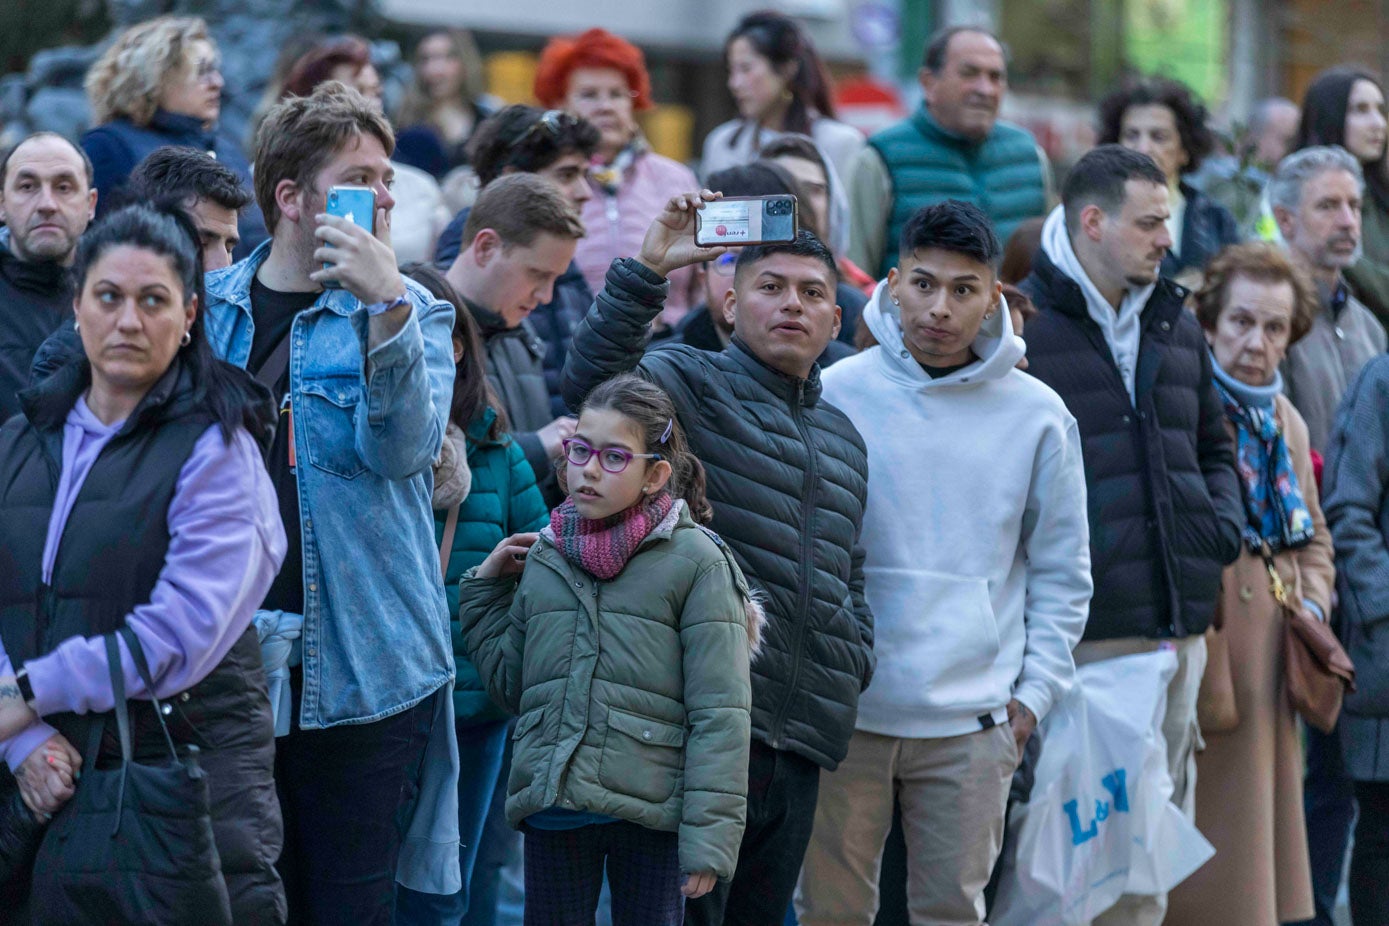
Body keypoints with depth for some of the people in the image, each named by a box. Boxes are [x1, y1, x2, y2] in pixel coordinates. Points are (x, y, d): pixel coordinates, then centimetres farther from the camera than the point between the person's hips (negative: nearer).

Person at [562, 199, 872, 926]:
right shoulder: (690, 384, 0)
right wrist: (646, 271, -33)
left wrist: (855, 664, 15)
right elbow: (594, 376, -22)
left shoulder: (842, 438, 24)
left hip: (800, 743, 7)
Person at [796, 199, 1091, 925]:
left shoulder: (1037, 415, 2)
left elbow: (1062, 572, 9)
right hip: (844, 710, 0)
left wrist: (1034, 691, 2)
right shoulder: (835, 395, 0)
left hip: (974, 721, 0)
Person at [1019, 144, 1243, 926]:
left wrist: (1226, 518, 12)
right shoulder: (1023, 323, -7)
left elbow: (1214, 444, 29)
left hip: (1179, 620, 7)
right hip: (1079, 629, -7)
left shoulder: (1176, 324, 17)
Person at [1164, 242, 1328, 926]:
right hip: (1191, 670, -8)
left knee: (1259, 852, 11)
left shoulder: (1287, 425, 15)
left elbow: (1313, 538, 27)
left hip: (1266, 675, 8)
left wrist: (1312, 604, 10)